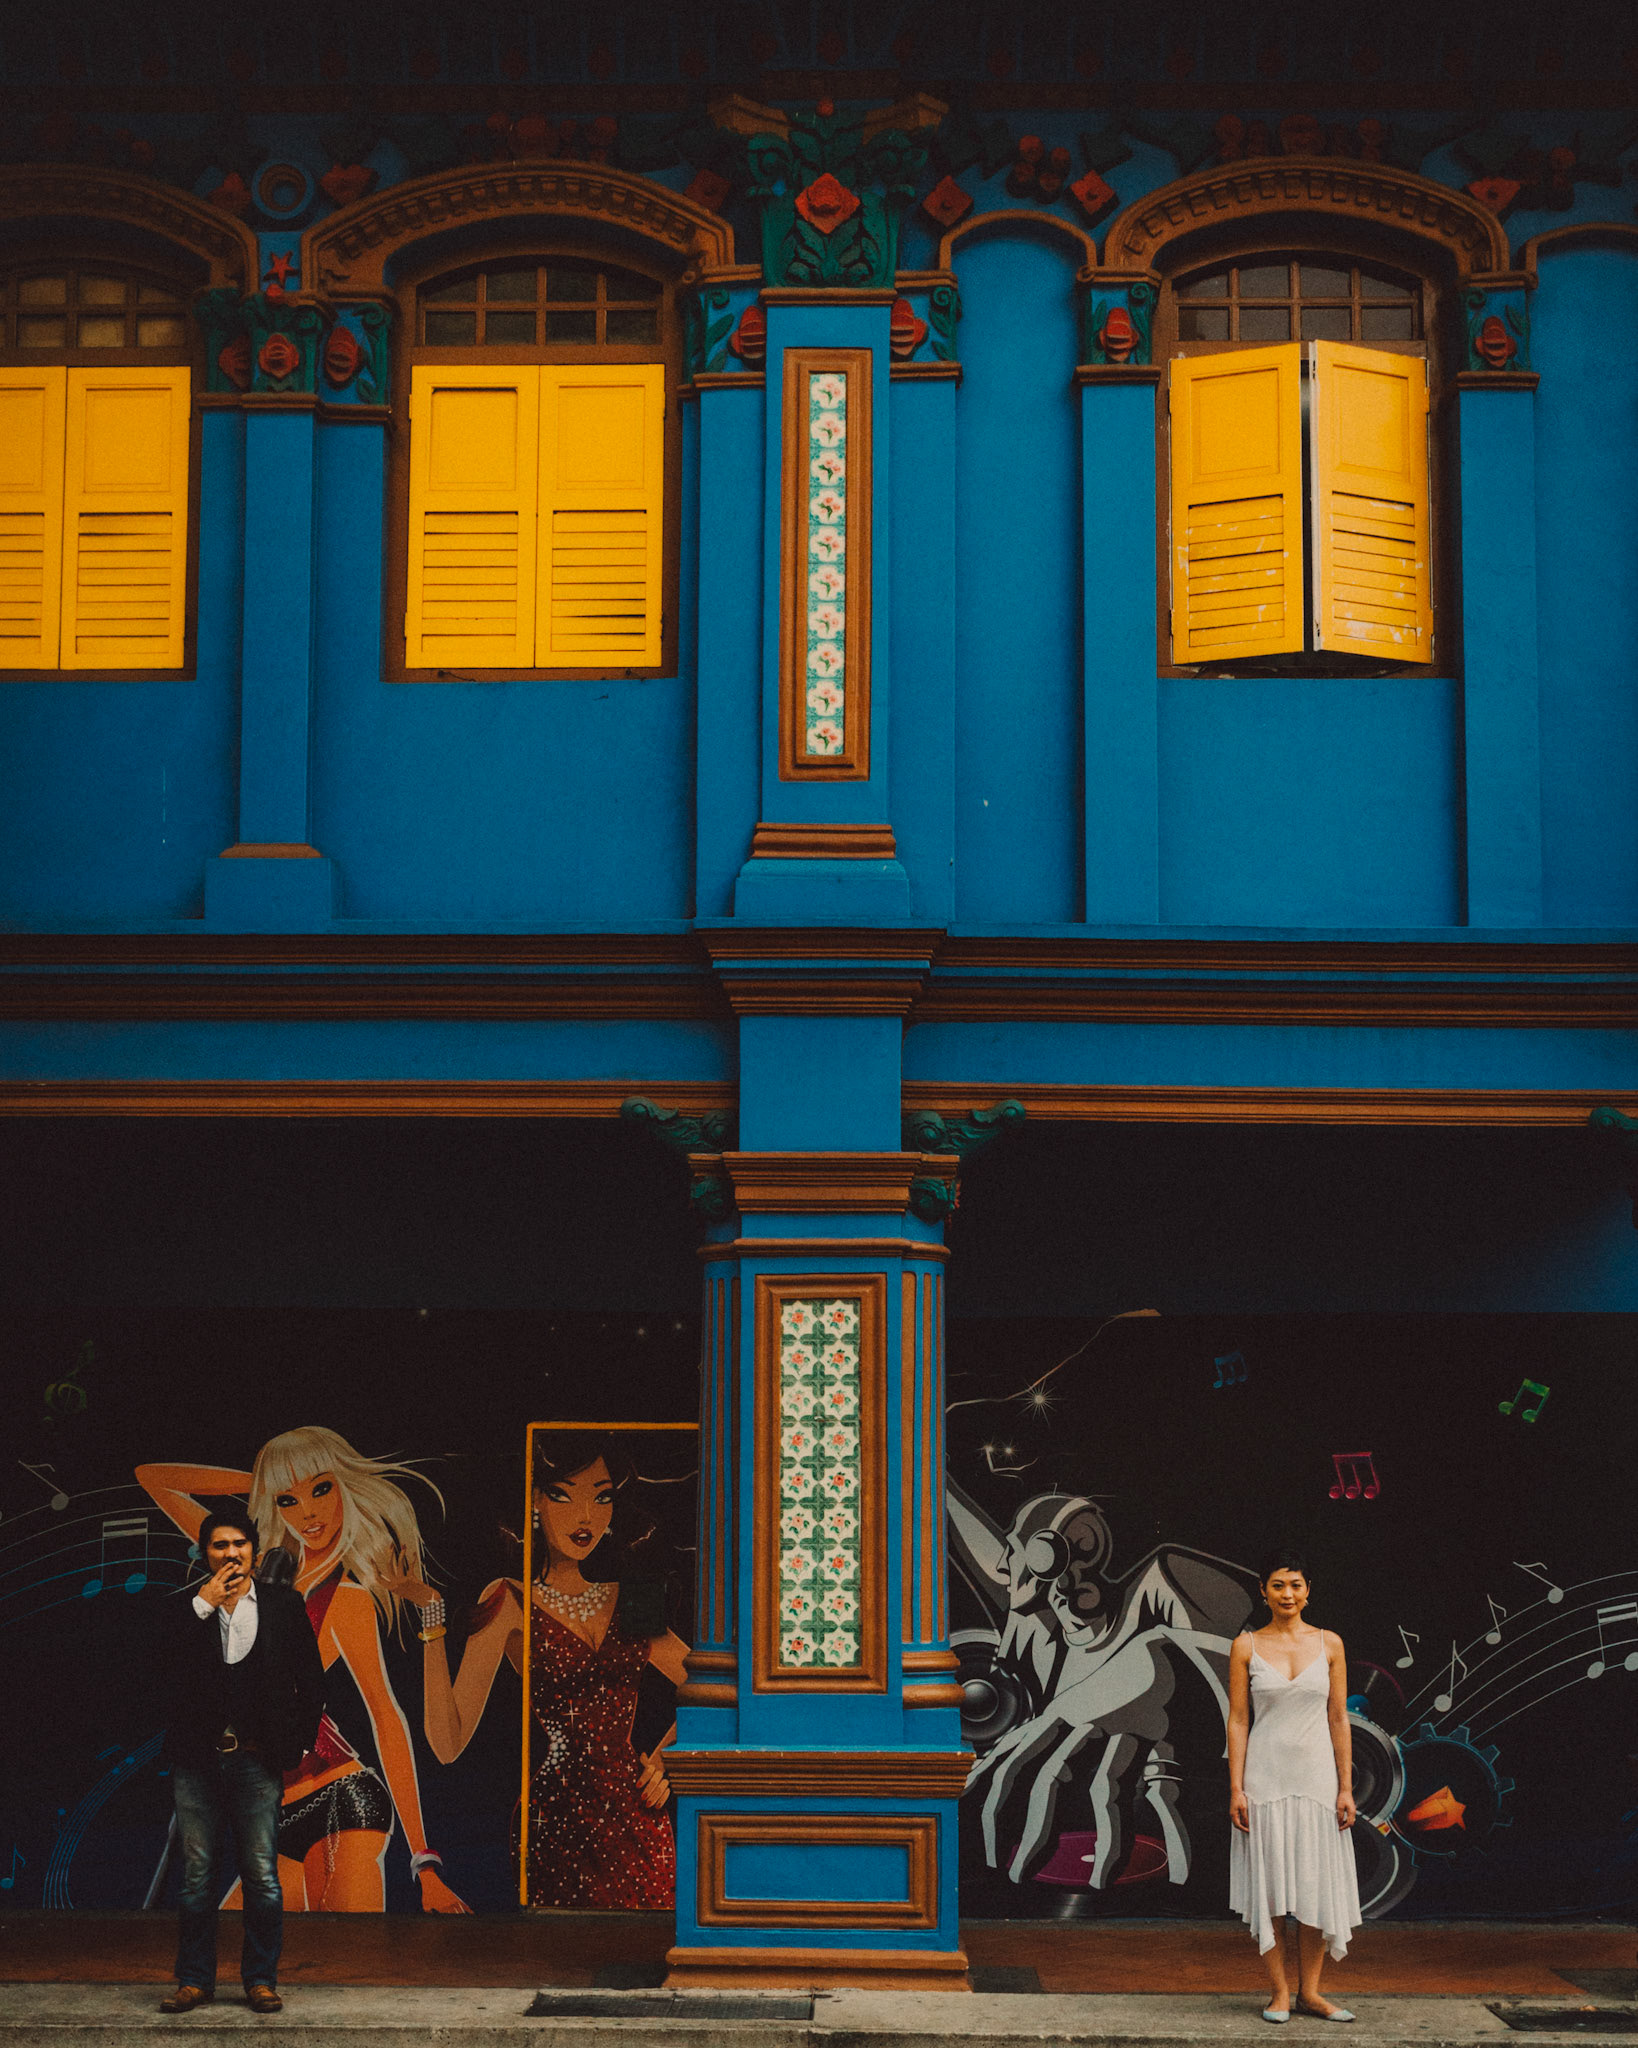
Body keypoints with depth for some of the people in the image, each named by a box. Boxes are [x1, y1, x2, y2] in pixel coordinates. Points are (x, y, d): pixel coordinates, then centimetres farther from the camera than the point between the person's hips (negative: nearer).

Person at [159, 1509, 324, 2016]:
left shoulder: (282, 1606, 7)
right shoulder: (188, 1610, 8)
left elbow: (311, 1679, 10)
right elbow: (169, 1668, -11)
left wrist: (296, 1740, 1)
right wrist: (204, 1605, -13)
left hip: (255, 1760, -1)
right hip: (197, 1760, 1)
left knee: (262, 1875, -1)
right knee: (196, 1874, 4)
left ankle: (261, 1979, 9)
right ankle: (194, 1980, 13)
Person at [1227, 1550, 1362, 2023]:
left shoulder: (1328, 1644, 5)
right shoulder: (1246, 1646, 1)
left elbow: (1338, 1718, 5)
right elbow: (1238, 1720, 0)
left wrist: (1346, 1788, 1)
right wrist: (1236, 1788, -6)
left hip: (1317, 1777, 1)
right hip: (1266, 1778, -1)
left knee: (1318, 1886, 3)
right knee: (1270, 1886, 1)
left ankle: (1310, 1991, 13)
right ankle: (1279, 1992, 9)